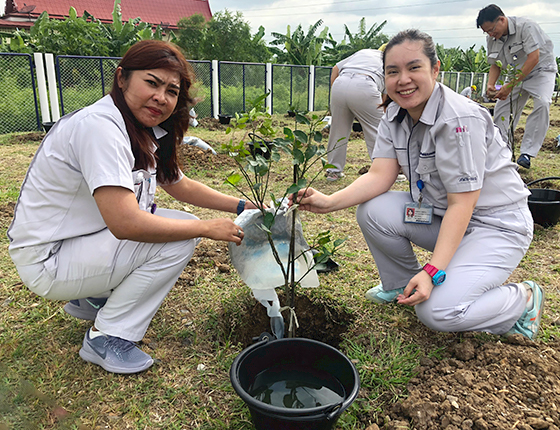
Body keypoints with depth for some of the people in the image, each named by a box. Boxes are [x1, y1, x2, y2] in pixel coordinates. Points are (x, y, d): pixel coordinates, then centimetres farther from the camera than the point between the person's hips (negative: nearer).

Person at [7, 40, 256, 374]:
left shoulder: (145, 131, 2)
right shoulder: (99, 126, -26)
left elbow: (181, 186, 11)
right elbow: (125, 223, -34)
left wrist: (243, 206, 1)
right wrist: (208, 228, -24)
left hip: (87, 237, 9)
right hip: (46, 260, -9)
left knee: (182, 225, 9)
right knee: (180, 241, -19)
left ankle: (93, 298, 16)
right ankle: (107, 337, -4)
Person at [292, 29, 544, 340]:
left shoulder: (460, 120, -25)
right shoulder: (395, 115, -2)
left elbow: (462, 204, -26)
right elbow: (380, 175, -11)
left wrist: (432, 272, -32)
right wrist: (329, 202, -28)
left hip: (496, 224, -7)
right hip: (440, 212, 7)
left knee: (437, 311, -22)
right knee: (371, 211, -15)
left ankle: (524, 300, 6)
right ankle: (401, 284, 11)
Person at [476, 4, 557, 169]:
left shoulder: (526, 26, -25)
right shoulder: (492, 39, -4)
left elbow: (534, 58, -30)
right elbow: (495, 65, 5)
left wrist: (510, 85, -34)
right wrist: (491, 84, -16)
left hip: (541, 70, -6)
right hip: (516, 76, 7)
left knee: (542, 103, -28)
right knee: (502, 108, -4)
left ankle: (527, 153, -30)